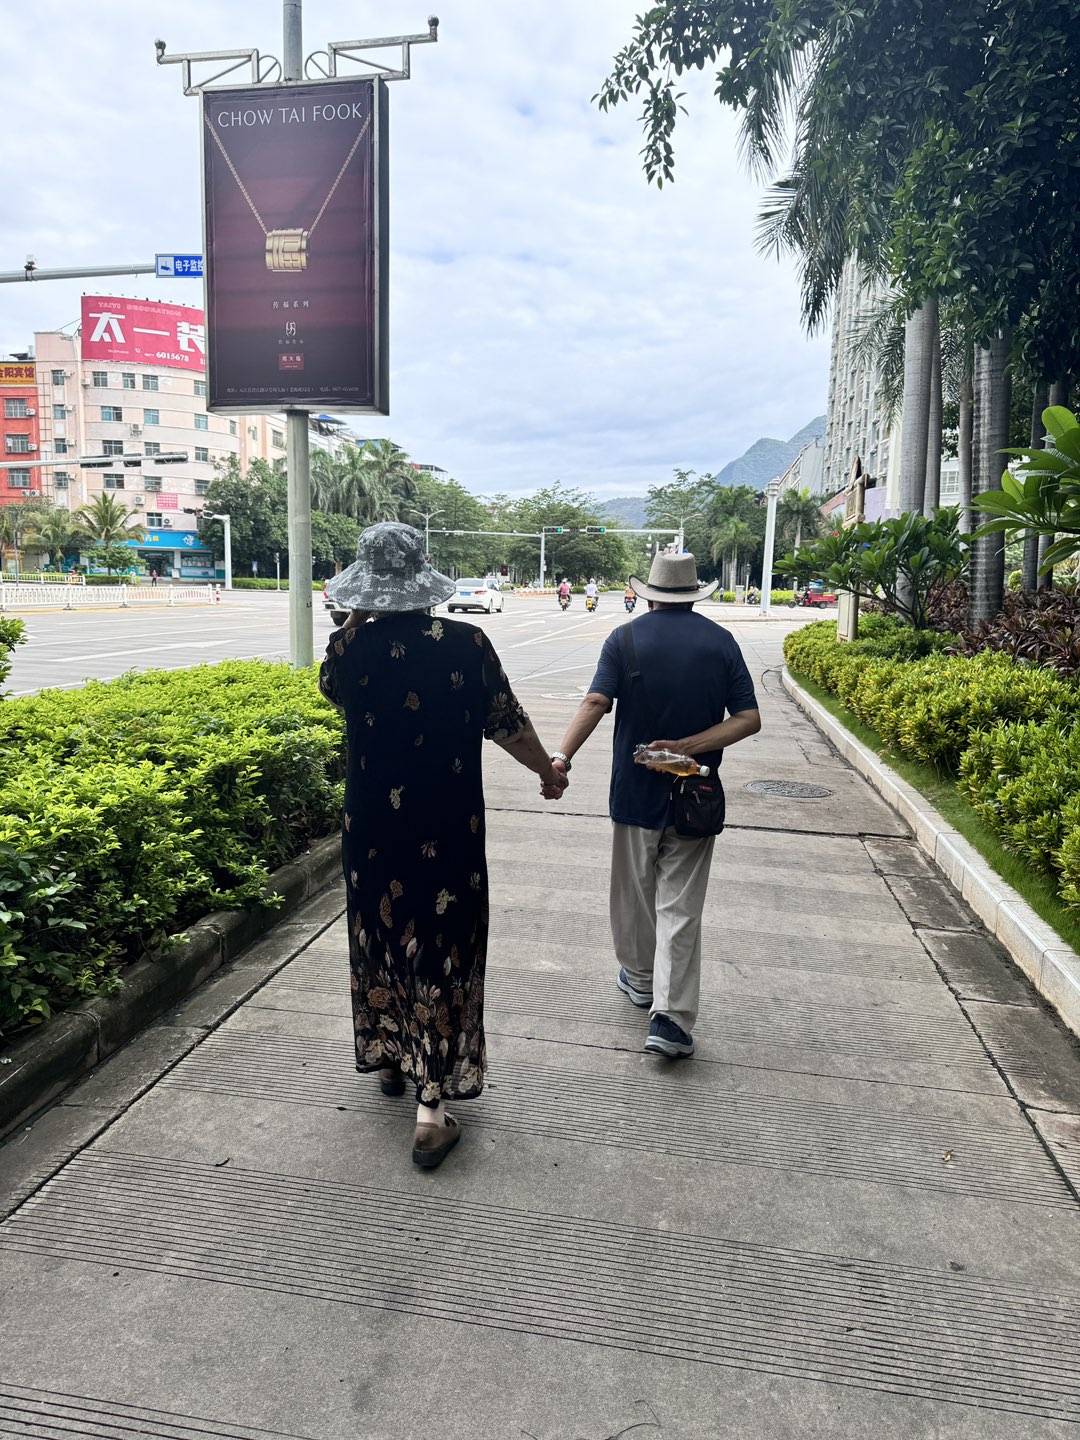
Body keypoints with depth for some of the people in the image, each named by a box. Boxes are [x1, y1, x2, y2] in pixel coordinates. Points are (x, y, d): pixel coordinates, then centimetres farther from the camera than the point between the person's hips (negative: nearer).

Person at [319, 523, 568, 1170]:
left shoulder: (352, 647, -8)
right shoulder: (466, 644, -11)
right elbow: (508, 723, -1)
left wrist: (355, 619, 10)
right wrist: (550, 771, 16)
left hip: (373, 830, 2)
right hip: (449, 832, -2)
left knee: (381, 936, 21)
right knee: (443, 948, 6)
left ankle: (389, 1057, 41)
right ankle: (433, 1103, 9)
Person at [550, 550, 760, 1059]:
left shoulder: (626, 638, -4)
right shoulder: (721, 642, 0)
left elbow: (596, 703, -18)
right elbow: (749, 719, -7)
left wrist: (561, 756, -24)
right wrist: (686, 747, -12)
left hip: (636, 788, 0)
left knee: (635, 890, 19)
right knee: (680, 905, 3)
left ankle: (640, 977, 37)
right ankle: (671, 1016, -1)